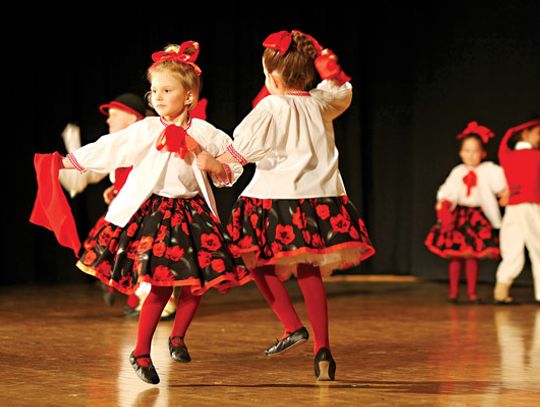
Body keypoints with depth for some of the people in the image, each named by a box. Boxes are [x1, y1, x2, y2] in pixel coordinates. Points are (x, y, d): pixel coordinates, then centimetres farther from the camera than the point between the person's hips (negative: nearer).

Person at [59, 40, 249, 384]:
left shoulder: (205, 133, 3)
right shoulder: (145, 131, -1)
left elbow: (236, 161, 12)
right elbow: (107, 149, -2)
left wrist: (217, 168, -8)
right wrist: (67, 161, -4)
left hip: (194, 212, 3)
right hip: (154, 212, -3)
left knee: (201, 280, 0)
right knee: (162, 284, -8)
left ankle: (177, 337, 25)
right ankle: (141, 353, 5)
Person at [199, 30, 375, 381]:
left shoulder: (269, 109, -8)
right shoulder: (321, 103, 8)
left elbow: (237, 152, -8)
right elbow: (343, 89, 32)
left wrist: (212, 162, 6)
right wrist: (328, 66, 22)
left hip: (278, 200, -6)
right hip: (321, 198, 6)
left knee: (259, 262, 11)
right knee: (309, 271, 13)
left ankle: (293, 326, 1)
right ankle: (322, 349, 9)